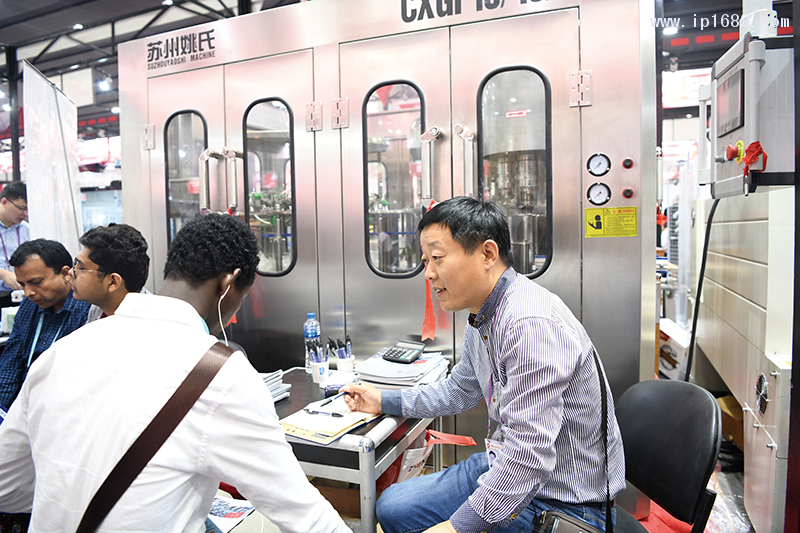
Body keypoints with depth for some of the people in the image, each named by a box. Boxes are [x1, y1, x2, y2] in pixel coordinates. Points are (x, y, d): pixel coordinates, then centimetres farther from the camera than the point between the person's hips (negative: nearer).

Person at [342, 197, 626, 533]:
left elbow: (529, 457, -31)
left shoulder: (532, 324, -30)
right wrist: (383, 401, 19)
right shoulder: (482, 319, 3)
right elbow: (458, 391, 20)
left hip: (563, 501, -9)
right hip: (507, 466, 9)